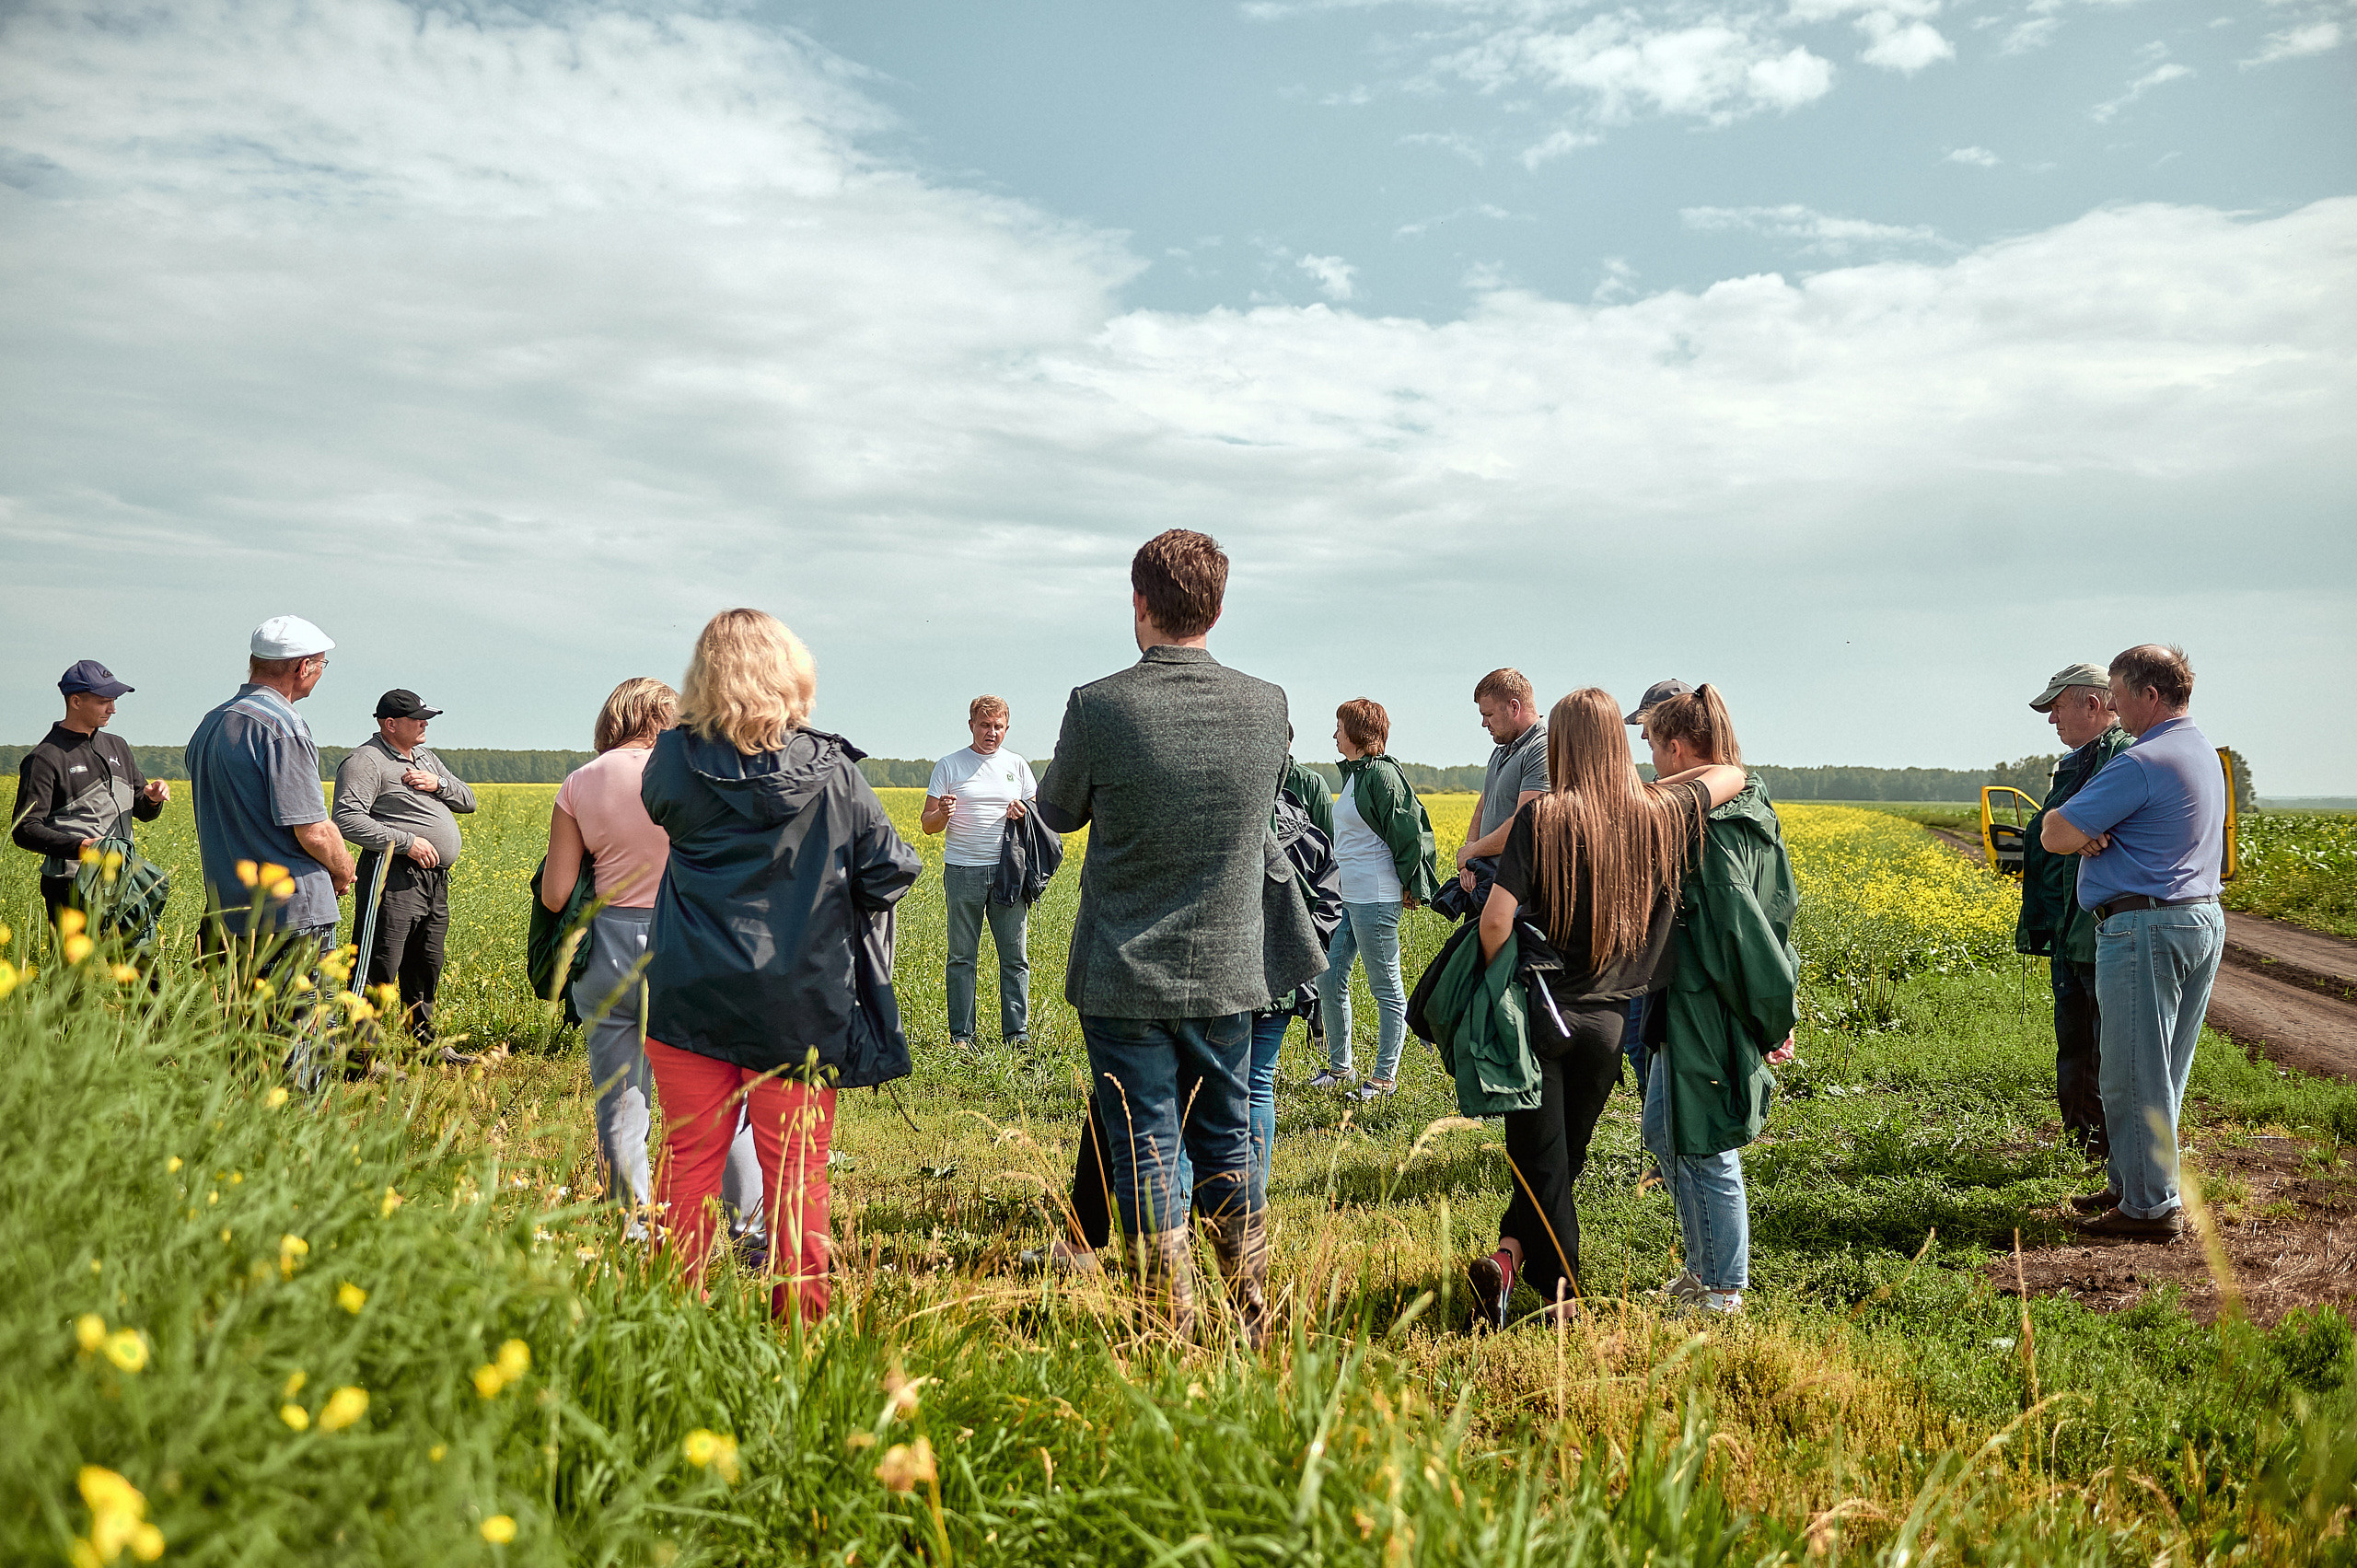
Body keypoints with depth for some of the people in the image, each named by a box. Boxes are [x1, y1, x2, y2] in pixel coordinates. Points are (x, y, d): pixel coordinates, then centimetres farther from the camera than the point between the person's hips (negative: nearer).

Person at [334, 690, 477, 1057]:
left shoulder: (424, 757, 20)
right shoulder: (365, 761, -8)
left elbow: (469, 801, 21)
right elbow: (348, 820, -19)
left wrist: (439, 784, 0)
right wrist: (407, 841, -20)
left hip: (435, 881, 9)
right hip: (394, 878, -9)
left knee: (426, 968, 18)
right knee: (379, 969, -9)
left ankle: (426, 1043, 29)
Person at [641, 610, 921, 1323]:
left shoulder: (677, 760, -4)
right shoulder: (830, 769, -7)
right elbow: (890, 869, -4)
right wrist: (840, 895, 16)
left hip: (691, 995, 2)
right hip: (799, 999, -1)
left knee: (689, 1160, 12)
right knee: (797, 1175, 6)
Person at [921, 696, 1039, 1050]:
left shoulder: (1017, 766, 10)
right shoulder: (949, 766, 3)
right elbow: (926, 823, 3)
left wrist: (1023, 814, -8)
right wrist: (942, 815, -20)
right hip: (962, 871, -2)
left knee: (1015, 956, 3)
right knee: (962, 957, 3)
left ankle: (1017, 1033, 12)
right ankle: (961, 1036, 10)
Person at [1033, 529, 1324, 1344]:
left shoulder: (1098, 706, -15)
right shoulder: (1267, 705, -5)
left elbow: (1057, 812, 2)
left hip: (1125, 976, -3)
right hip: (1227, 971, 3)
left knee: (1144, 1153, 6)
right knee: (1228, 1149, 17)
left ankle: (1172, 1330, 10)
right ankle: (1256, 1328, 25)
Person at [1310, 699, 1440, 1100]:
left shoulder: (1381, 774, -14)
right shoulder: (1354, 773, 15)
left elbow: (1410, 832, -15)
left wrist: (1408, 884, -8)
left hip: (1375, 898, -10)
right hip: (1346, 894, 10)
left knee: (1386, 987, 2)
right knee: (1328, 980, 10)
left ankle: (1386, 1076, 12)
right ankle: (1339, 1067, 23)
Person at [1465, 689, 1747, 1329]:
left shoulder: (1540, 818, -13)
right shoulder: (1661, 817, -3)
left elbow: (1497, 919, -20)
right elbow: (1732, 775, 16)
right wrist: (1654, 786, 27)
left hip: (1539, 1012, -3)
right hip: (1605, 1023, 3)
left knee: (1542, 1163, 5)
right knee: (1565, 1158, 18)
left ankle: (1562, 1299, 1)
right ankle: (1513, 1252, 8)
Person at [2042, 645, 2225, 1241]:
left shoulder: (2142, 763, -19)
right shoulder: (2204, 753, 15)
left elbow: (2055, 835, -20)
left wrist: (2082, 832, 2)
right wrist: (2096, 833, -2)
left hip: (2147, 930, -10)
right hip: (2204, 922, 10)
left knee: (2134, 1074, -2)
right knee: (2161, 1073, 16)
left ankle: (2151, 1207, 4)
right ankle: (2133, 1183, 25)